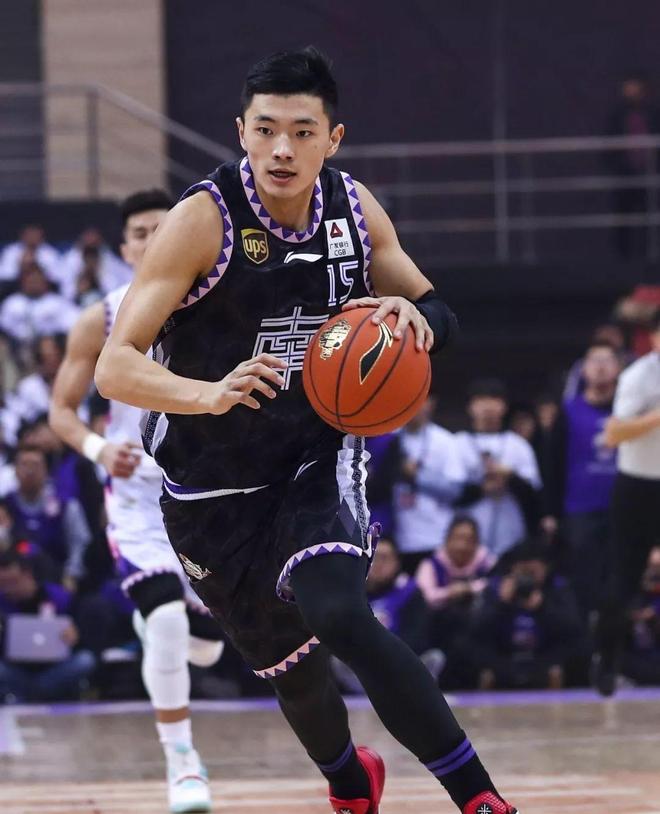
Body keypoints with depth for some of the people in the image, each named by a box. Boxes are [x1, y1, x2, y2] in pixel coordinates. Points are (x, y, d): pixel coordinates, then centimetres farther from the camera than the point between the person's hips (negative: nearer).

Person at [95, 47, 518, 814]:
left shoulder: (354, 209, -6)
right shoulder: (203, 220, -20)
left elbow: (436, 313, 9)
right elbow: (115, 367, -25)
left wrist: (410, 316, -16)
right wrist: (209, 393, -45)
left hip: (318, 459, 1)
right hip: (214, 490, -1)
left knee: (338, 615, -27)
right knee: (292, 667, 13)